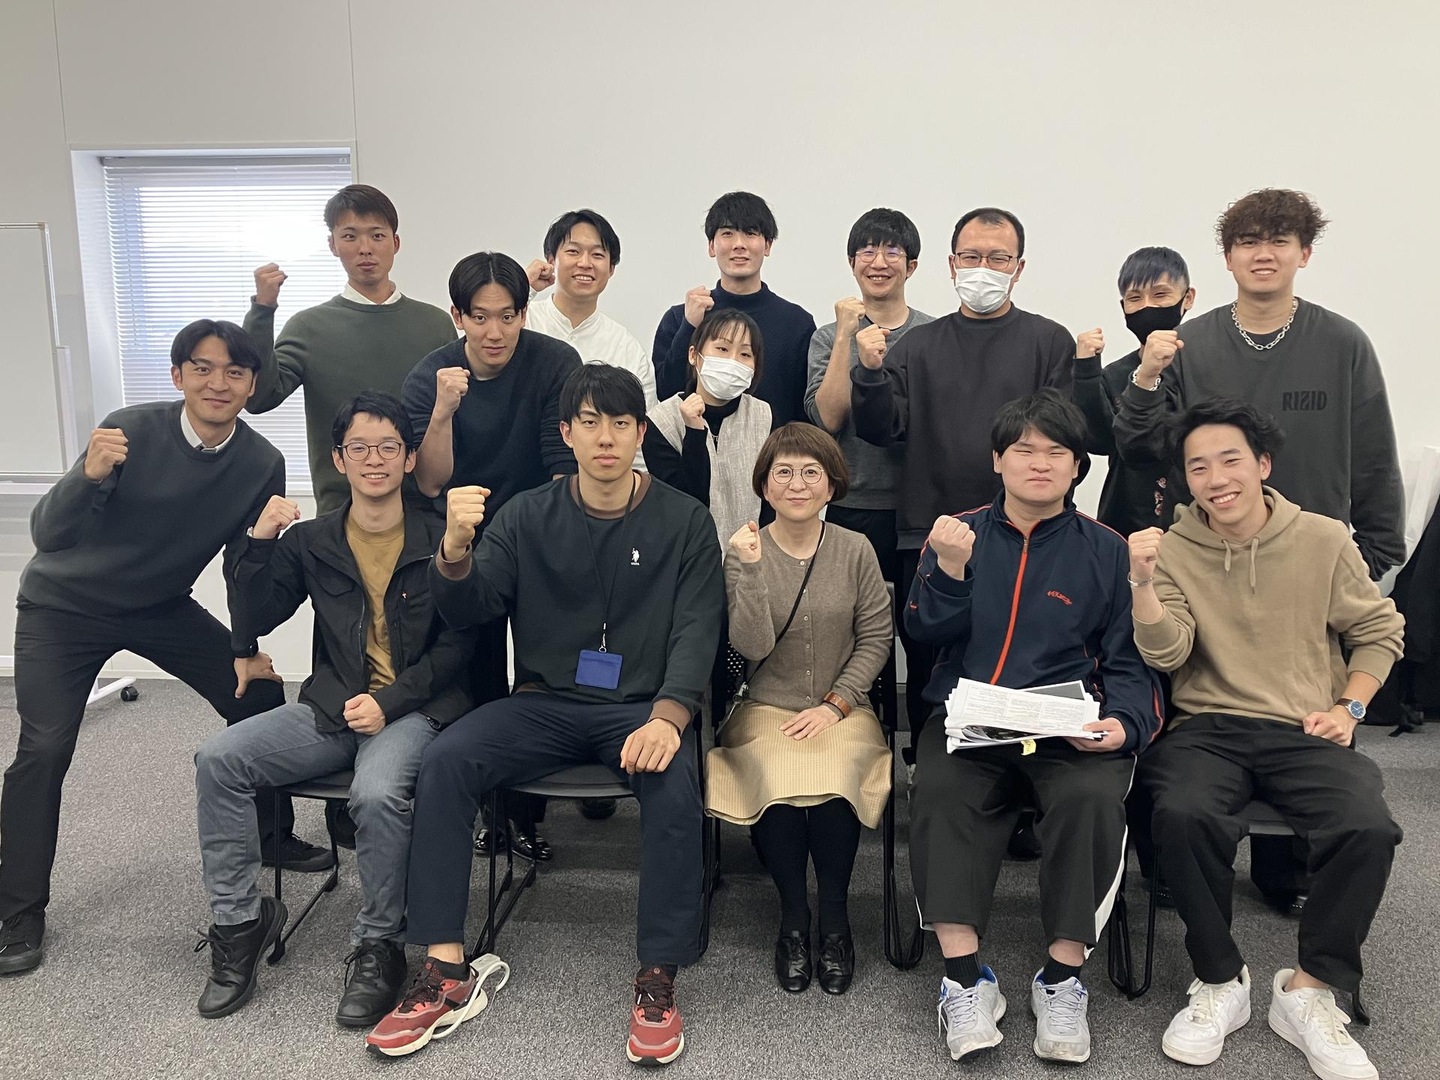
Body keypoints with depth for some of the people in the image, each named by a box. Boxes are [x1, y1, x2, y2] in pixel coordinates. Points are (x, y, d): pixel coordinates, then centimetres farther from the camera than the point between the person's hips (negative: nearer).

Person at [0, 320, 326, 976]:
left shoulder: (262, 464, -15)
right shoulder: (133, 430, -27)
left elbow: (245, 563, -2)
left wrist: (246, 648, -2)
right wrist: (92, 475, -48)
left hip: (163, 607, 4)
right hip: (64, 604, -4)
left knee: (258, 695, -1)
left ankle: (271, 834, 21)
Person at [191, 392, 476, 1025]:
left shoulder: (441, 539, -1)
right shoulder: (312, 541, 9)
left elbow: (457, 645, -3)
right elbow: (254, 622, 10)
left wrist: (388, 702, -13)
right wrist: (260, 544, -4)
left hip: (414, 708, -4)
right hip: (332, 708, 5)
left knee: (377, 793, -34)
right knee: (218, 760, -15)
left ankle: (378, 947, -10)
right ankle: (239, 920, 0)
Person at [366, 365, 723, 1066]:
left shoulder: (685, 522, 2)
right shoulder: (528, 516, 7)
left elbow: (696, 629, -6)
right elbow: (467, 610, -1)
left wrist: (668, 718, -25)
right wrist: (454, 550, -24)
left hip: (644, 707, -2)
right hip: (546, 704, 2)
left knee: (674, 784, -33)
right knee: (445, 759, -22)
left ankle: (658, 982, -17)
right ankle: (446, 973, -15)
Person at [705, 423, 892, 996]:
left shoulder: (855, 551, 1)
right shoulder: (744, 552, -2)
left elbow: (876, 637, 2)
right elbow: (753, 647, -12)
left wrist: (835, 705, -7)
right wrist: (751, 568, -22)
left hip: (842, 711, 0)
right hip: (767, 711, 0)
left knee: (831, 793, -29)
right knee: (780, 795, -28)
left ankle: (834, 916, -4)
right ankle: (793, 917, -3)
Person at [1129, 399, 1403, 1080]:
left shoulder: (1324, 540, 5)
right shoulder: (1172, 549, 4)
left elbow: (1380, 631, 15)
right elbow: (1166, 654, -7)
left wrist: (1350, 706, 1)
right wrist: (1144, 584, -23)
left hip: (1306, 733, 1)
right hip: (1207, 729, 0)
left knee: (1368, 828, -28)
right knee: (1182, 815, -32)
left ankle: (1309, 990, -6)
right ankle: (1219, 982, -8)